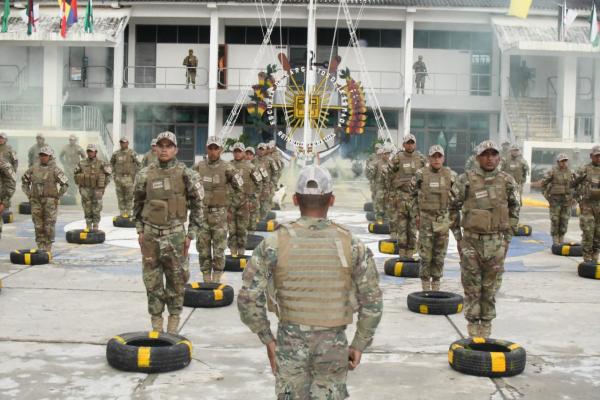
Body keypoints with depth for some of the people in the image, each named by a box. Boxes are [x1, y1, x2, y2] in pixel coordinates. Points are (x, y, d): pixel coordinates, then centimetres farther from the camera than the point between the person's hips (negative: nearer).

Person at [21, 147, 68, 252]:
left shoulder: (55, 169, -7)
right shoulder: (33, 168, 5)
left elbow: (65, 184, -6)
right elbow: (24, 181, 16)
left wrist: (57, 197, -8)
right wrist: (29, 196, 7)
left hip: (50, 201, -4)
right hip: (36, 202, 4)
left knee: (49, 226, -3)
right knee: (38, 226, 4)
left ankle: (48, 249, 6)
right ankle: (40, 248, 11)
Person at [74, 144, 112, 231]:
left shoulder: (101, 164, -5)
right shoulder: (82, 163, 3)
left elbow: (108, 174, 2)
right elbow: (76, 174, 15)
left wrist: (103, 186, 0)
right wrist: (80, 186, 10)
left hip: (97, 190, -2)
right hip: (85, 190, 2)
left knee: (96, 210, 1)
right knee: (87, 210, 5)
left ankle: (95, 226, 9)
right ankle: (88, 226, 14)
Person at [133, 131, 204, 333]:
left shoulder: (186, 174, -4)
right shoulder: (145, 174, 3)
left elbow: (197, 204, 0)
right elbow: (138, 203, 13)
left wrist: (191, 234, -3)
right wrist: (140, 230, 9)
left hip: (175, 234, -2)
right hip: (150, 234, 2)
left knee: (176, 280, 4)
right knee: (152, 280, 7)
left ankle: (174, 321, 18)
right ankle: (156, 322, 20)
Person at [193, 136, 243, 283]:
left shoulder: (226, 167, -4)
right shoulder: (199, 167, 2)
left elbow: (239, 186, -2)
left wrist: (233, 175, -17)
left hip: (219, 212, -2)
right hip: (202, 211, 2)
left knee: (219, 248, 3)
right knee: (203, 247, 6)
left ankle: (216, 279, 14)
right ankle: (206, 278, 17)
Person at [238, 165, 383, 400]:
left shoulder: (273, 244, -10)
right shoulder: (352, 245, -9)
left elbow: (248, 299, -11)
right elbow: (372, 303, -5)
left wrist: (267, 340, 1)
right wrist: (359, 345, 6)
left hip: (290, 342, 1)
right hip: (333, 345, 0)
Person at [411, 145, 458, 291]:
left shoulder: (451, 175, 3)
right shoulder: (421, 174, -2)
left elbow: (456, 198, 11)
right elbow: (413, 194, 7)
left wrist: (453, 217, 8)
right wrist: (416, 215, 4)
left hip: (443, 219, 2)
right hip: (426, 218, -2)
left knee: (440, 254, 7)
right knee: (425, 253, -2)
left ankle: (436, 283, 17)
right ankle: (426, 284, 8)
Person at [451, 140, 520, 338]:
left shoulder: (507, 181, 1)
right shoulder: (466, 180, -5)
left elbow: (514, 209, 12)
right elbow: (453, 207, 2)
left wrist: (508, 237, 7)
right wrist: (458, 238, 2)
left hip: (496, 242, 2)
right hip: (471, 241, -1)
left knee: (490, 288, 8)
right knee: (472, 287, 4)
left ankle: (486, 325, 20)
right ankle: (473, 324, 16)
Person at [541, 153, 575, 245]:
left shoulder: (570, 172, 4)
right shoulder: (552, 172, -9)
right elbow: (543, 183, -5)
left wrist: (572, 197, 9)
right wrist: (547, 196, -8)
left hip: (567, 200, 4)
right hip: (555, 200, -4)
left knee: (564, 221, 5)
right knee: (555, 221, -3)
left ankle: (561, 240, 15)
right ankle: (555, 242, 5)